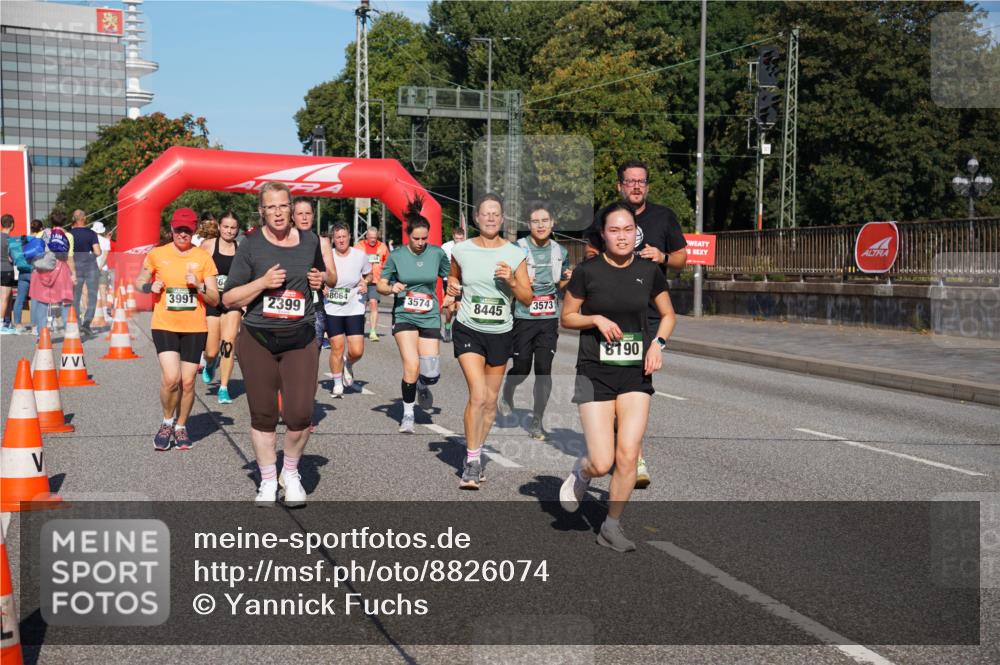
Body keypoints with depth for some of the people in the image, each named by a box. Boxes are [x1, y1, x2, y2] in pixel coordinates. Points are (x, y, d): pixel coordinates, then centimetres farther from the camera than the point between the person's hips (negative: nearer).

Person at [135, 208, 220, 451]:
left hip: (195, 328, 1)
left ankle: (180, 427, 27)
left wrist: (198, 286, -16)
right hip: (164, 325, -1)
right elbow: (139, 281, 15)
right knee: (171, 378, -16)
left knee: (188, 382, 5)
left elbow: (215, 299, 2)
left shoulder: (203, 258, 1)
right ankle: (167, 422, 11)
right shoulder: (157, 255, 0)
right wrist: (149, 287, -7)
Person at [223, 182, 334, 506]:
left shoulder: (309, 241, 6)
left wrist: (323, 278, 2)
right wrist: (263, 282, -16)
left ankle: (291, 474, 19)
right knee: (263, 416, 7)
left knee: (300, 414, -8)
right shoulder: (250, 245, -2)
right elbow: (229, 299, -2)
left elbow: (327, 275, 25)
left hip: (300, 340, 1)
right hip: (257, 341, -1)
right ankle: (268, 481, 26)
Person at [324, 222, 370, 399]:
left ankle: (348, 364, 30)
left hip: (355, 309, 0)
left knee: (357, 351, -6)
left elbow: (368, 274, 14)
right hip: (332, 309, 0)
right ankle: (337, 385, 20)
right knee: (337, 348, 0)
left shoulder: (360, 255, -3)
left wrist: (365, 282, -8)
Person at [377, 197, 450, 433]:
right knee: (412, 366, -17)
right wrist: (392, 288, -16)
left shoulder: (437, 253, 0)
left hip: (430, 318, 1)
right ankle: (408, 414, 2)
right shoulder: (396, 256, -2)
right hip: (404, 317, -1)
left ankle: (422, 386, 35)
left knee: (431, 374, -4)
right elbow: (380, 285, 4)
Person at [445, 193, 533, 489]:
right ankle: (472, 460, -7)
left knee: (490, 400, 10)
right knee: (478, 395, -17)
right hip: (468, 330, -2)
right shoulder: (461, 250, -1)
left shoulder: (515, 254, -2)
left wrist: (511, 281, -17)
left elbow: (527, 299, 0)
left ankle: (476, 454, 29)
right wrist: (452, 291, -1)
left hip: (500, 333, 2)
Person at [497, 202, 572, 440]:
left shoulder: (559, 251, 6)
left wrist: (568, 279, -4)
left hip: (549, 320, 3)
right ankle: (506, 397, 39)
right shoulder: (517, 249, -8)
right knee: (521, 368, 6)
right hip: (523, 318, -3)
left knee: (544, 370, -3)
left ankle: (537, 421, 9)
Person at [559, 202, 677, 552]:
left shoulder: (649, 270, 2)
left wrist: (658, 343, -3)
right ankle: (582, 471, 29)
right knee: (602, 464, -8)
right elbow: (567, 317, 5)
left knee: (628, 456, -6)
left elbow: (668, 315, 15)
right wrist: (596, 318, -13)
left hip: (636, 372, 2)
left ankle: (612, 526, 14)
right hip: (595, 372, -2)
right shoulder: (587, 271, -5)